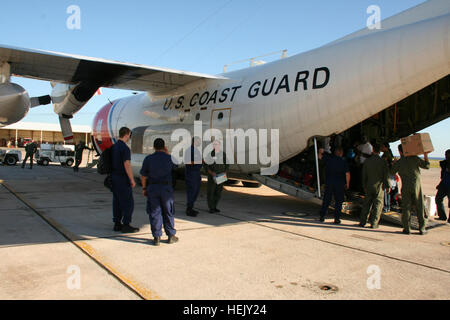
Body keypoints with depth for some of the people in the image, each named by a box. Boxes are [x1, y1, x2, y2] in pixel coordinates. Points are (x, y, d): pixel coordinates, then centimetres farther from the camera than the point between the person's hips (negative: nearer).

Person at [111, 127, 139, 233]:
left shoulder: (114, 147, 10)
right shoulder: (125, 148, -17)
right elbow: (127, 165, -20)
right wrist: (132, 180, -14)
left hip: (114, 177, 9)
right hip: (123, 179, -9)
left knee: (117, 201, 12)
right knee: (128, 202, -2)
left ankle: (117, 224, 18)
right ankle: (126, 225, 1)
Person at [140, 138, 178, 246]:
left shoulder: (148, 159, -3)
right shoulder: (169, 158, -4)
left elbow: (143, 176, 0)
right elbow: (173, 166, 18)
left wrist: (144, 188, 11)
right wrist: (167, 154, 15)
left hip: (152, 188, 0)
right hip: (166, 188, 0)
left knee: (155, 213, 6)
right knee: (168, 213, 12)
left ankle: (157, 237, 7)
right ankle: (171, 235, 17)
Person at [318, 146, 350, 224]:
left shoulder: (329, 158, -3)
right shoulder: (344, 162, -7)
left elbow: (320, 156, 14)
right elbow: (347, 174, -9)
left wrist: (321, 152, 35)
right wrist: (347, 184, 4)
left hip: (328, 182, 2)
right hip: (339, 184, -2)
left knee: (326, 200, 12)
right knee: (338, 201, 8)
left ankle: (322, 217, 16)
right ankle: (337, 219, 8)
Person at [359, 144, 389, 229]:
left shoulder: (367, 161, 1)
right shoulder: (383, 162, -7)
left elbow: (364, 175, 7)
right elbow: (386, 176, -5)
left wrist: (364, 186, 16)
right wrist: (387, 186, 5)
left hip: (369, 186, 3)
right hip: (379, 186, -3)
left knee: (367, 204, 10)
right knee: (378, 205, 5)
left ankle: (362, 222, 12)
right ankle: (374, 223, 4)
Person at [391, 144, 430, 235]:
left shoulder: (397, 163, -2)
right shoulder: (414, 158, -4)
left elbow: (392, 172, 12)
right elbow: (426, 166, 4)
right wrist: (426, 156, 17)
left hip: (405, 187, 0)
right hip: (416, 185, 0)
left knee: (406, 208, 6)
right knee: (420, 208, 7)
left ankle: (407, 228, 4)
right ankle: (422, 228, 11)